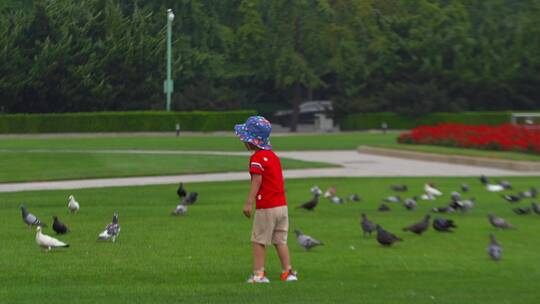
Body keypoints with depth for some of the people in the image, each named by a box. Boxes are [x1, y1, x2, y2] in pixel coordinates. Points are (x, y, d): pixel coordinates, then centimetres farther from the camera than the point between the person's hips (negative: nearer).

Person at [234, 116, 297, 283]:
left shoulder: (257, 158, -12)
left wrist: (249, 203, -21)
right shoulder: (273, 155, 14)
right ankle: (288, 272, 10)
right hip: (282, 205, 8)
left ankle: (258, 274, 1)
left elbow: (257, 182, -19)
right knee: (280, 240, 13)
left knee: (258, 240, 1)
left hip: (266, 207, -8)